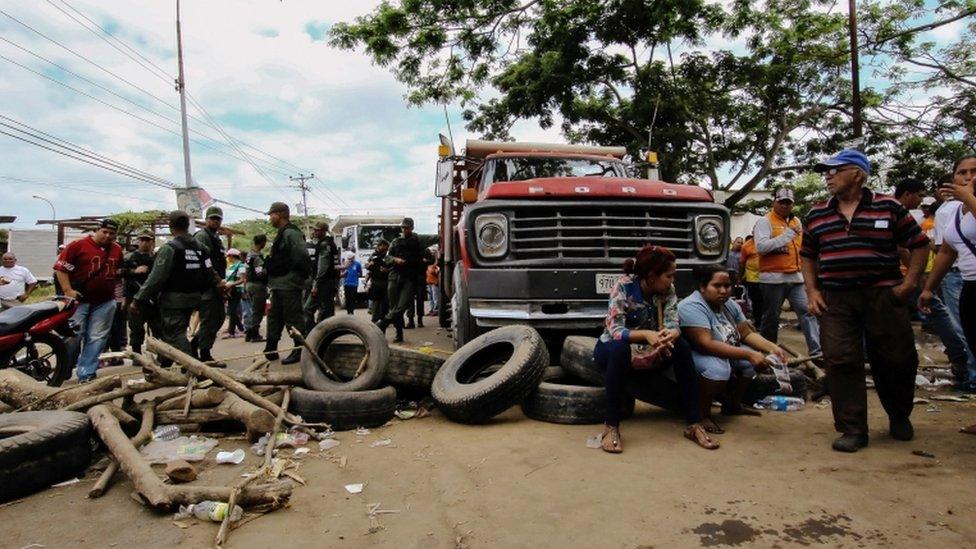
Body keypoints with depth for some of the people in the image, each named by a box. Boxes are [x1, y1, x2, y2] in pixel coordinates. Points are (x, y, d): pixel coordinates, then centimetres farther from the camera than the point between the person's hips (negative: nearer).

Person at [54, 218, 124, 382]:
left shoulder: (117, 250, 10)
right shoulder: (78, 245, -6)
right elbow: (60, 267, -9)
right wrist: (68, 290, -14)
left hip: (105, 302, 4)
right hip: (79, 299, -4)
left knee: (97, 338, 3)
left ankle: (86, 374, 9)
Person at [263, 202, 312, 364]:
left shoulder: (291, 233, -15)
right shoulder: (282, 234, 19)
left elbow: (302, 257, -25)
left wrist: (301, 275, -15)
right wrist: (271, 280, 19)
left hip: (289, 285, -11)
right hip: (279, 285, 11)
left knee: (293, 318, -5)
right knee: (274, 317, 15)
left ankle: (300, 351, 2)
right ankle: (270, 351, 24)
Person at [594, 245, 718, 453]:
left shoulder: (668, 290, -9)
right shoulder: (624, 286, -24)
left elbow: (673, 325, -18)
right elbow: (615, 330, -32)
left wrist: (670, 335, -43)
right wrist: (646, 334, -50)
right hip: (611, 350, -4)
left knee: (681, 346, -22)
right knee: (620, 348, -39)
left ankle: (694, 424, -18)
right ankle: (611, 427, -32)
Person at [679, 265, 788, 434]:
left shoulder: (730, 305, 4)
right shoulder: (691, 307, -25)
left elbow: (748, 333, 8)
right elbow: (706, 344, -32)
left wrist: (772, 348, -10)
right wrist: (748, 354, -33)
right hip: (695, 356, -9)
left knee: (756, 356, 0)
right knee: (718, 368, -36)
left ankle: (732, 405, 17)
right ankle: (702, 414, -13)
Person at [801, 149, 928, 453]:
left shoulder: (888, 207, 2)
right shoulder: (817, 215, 11)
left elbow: (919, 244, 6)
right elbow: (807, 256, 17)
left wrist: (909, 283, -4)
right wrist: (812, 291, 5)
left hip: (883, 296, -2)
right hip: (835, 300, 2)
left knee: (897, 360, 8)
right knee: (841, 363, -4)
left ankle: (900, 417, 34)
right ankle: (853, 430, 6)